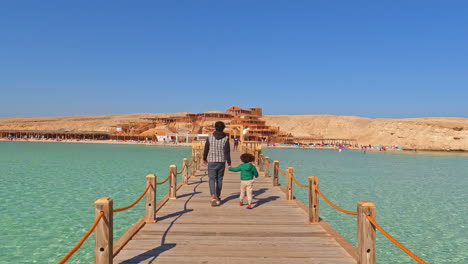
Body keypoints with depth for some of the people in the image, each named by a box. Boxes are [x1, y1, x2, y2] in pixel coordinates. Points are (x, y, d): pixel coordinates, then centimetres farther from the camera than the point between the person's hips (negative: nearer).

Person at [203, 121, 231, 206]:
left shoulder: (210, 136, -2)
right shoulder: (226, 138, -4)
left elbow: (206, 148, 5)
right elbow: (227, 151, -9)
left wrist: (204, 158, 20)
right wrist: (229, 163, -6)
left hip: (212, 161, -1)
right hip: (221, 161, 1)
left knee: (212, 179, 1)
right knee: (219, 179, 14)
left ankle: (213, 196, -19)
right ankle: (218, 197, 25)